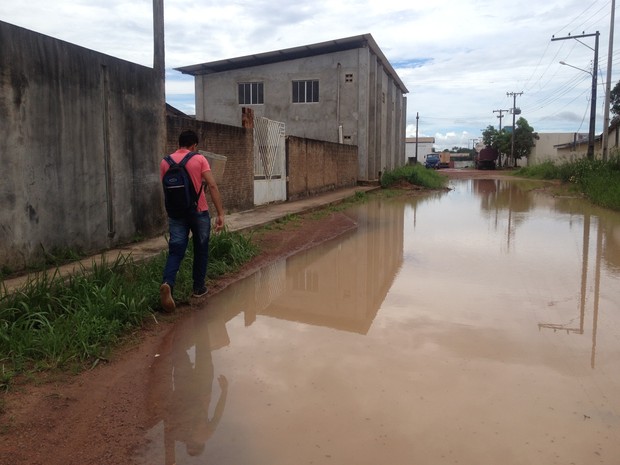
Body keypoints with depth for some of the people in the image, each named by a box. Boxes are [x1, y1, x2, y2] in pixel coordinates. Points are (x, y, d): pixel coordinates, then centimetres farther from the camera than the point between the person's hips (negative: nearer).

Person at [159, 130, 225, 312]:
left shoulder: (165, 162, 6)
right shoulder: (199, 159, -4)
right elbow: (212, 186, -13)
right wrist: (220, 213, -13)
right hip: (199, 212, -2)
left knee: (176, 251, 0)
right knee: (200, 250, 14)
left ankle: (167, 283, -24)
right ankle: (199, 287, 22)